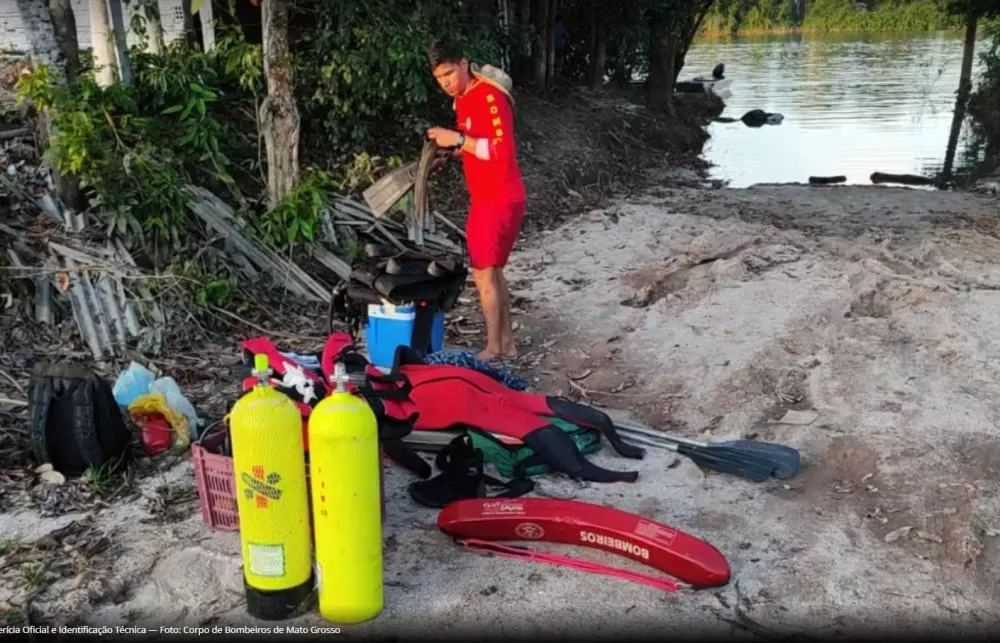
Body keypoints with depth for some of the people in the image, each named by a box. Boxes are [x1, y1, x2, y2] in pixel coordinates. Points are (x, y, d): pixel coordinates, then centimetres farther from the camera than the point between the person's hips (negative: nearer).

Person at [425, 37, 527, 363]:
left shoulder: (490, 96, -18)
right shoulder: (463, 98, 12)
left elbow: (502, 152, -25)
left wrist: (457, 139, -24)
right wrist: (450, 152, 5)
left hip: (498, 200, -10)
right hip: (487, 198, 10)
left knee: (483, 273, -3)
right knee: (493, 270, 15)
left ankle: (493, 349, 8)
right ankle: (507, 342, 25)